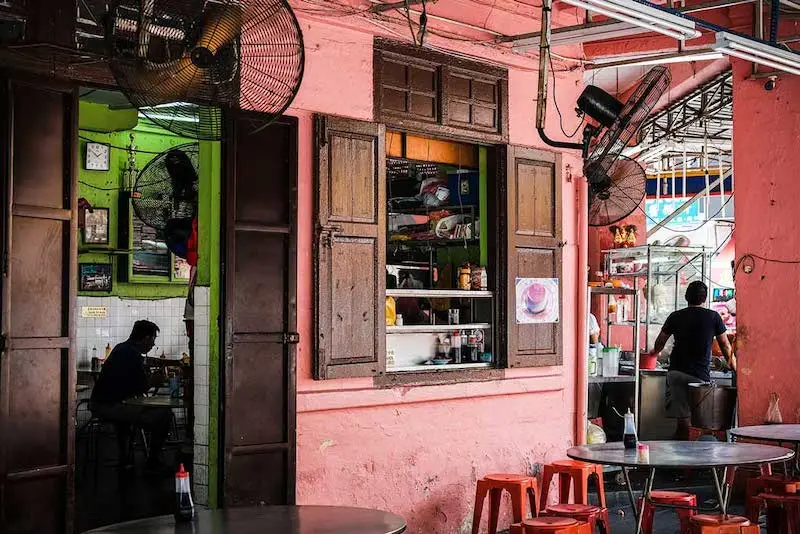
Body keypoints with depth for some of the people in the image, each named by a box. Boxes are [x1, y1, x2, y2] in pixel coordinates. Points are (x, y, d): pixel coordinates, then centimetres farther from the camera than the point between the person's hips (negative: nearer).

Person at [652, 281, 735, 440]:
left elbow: (660, 342, 19)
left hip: (676, 372, 2)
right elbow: (725, 345, 11)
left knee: (682, 418, 2)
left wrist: (656, 351, 42)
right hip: (700, 374, -2)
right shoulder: (713, 317, 4)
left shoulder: (675, 316, 8)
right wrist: (732, 364, 28)